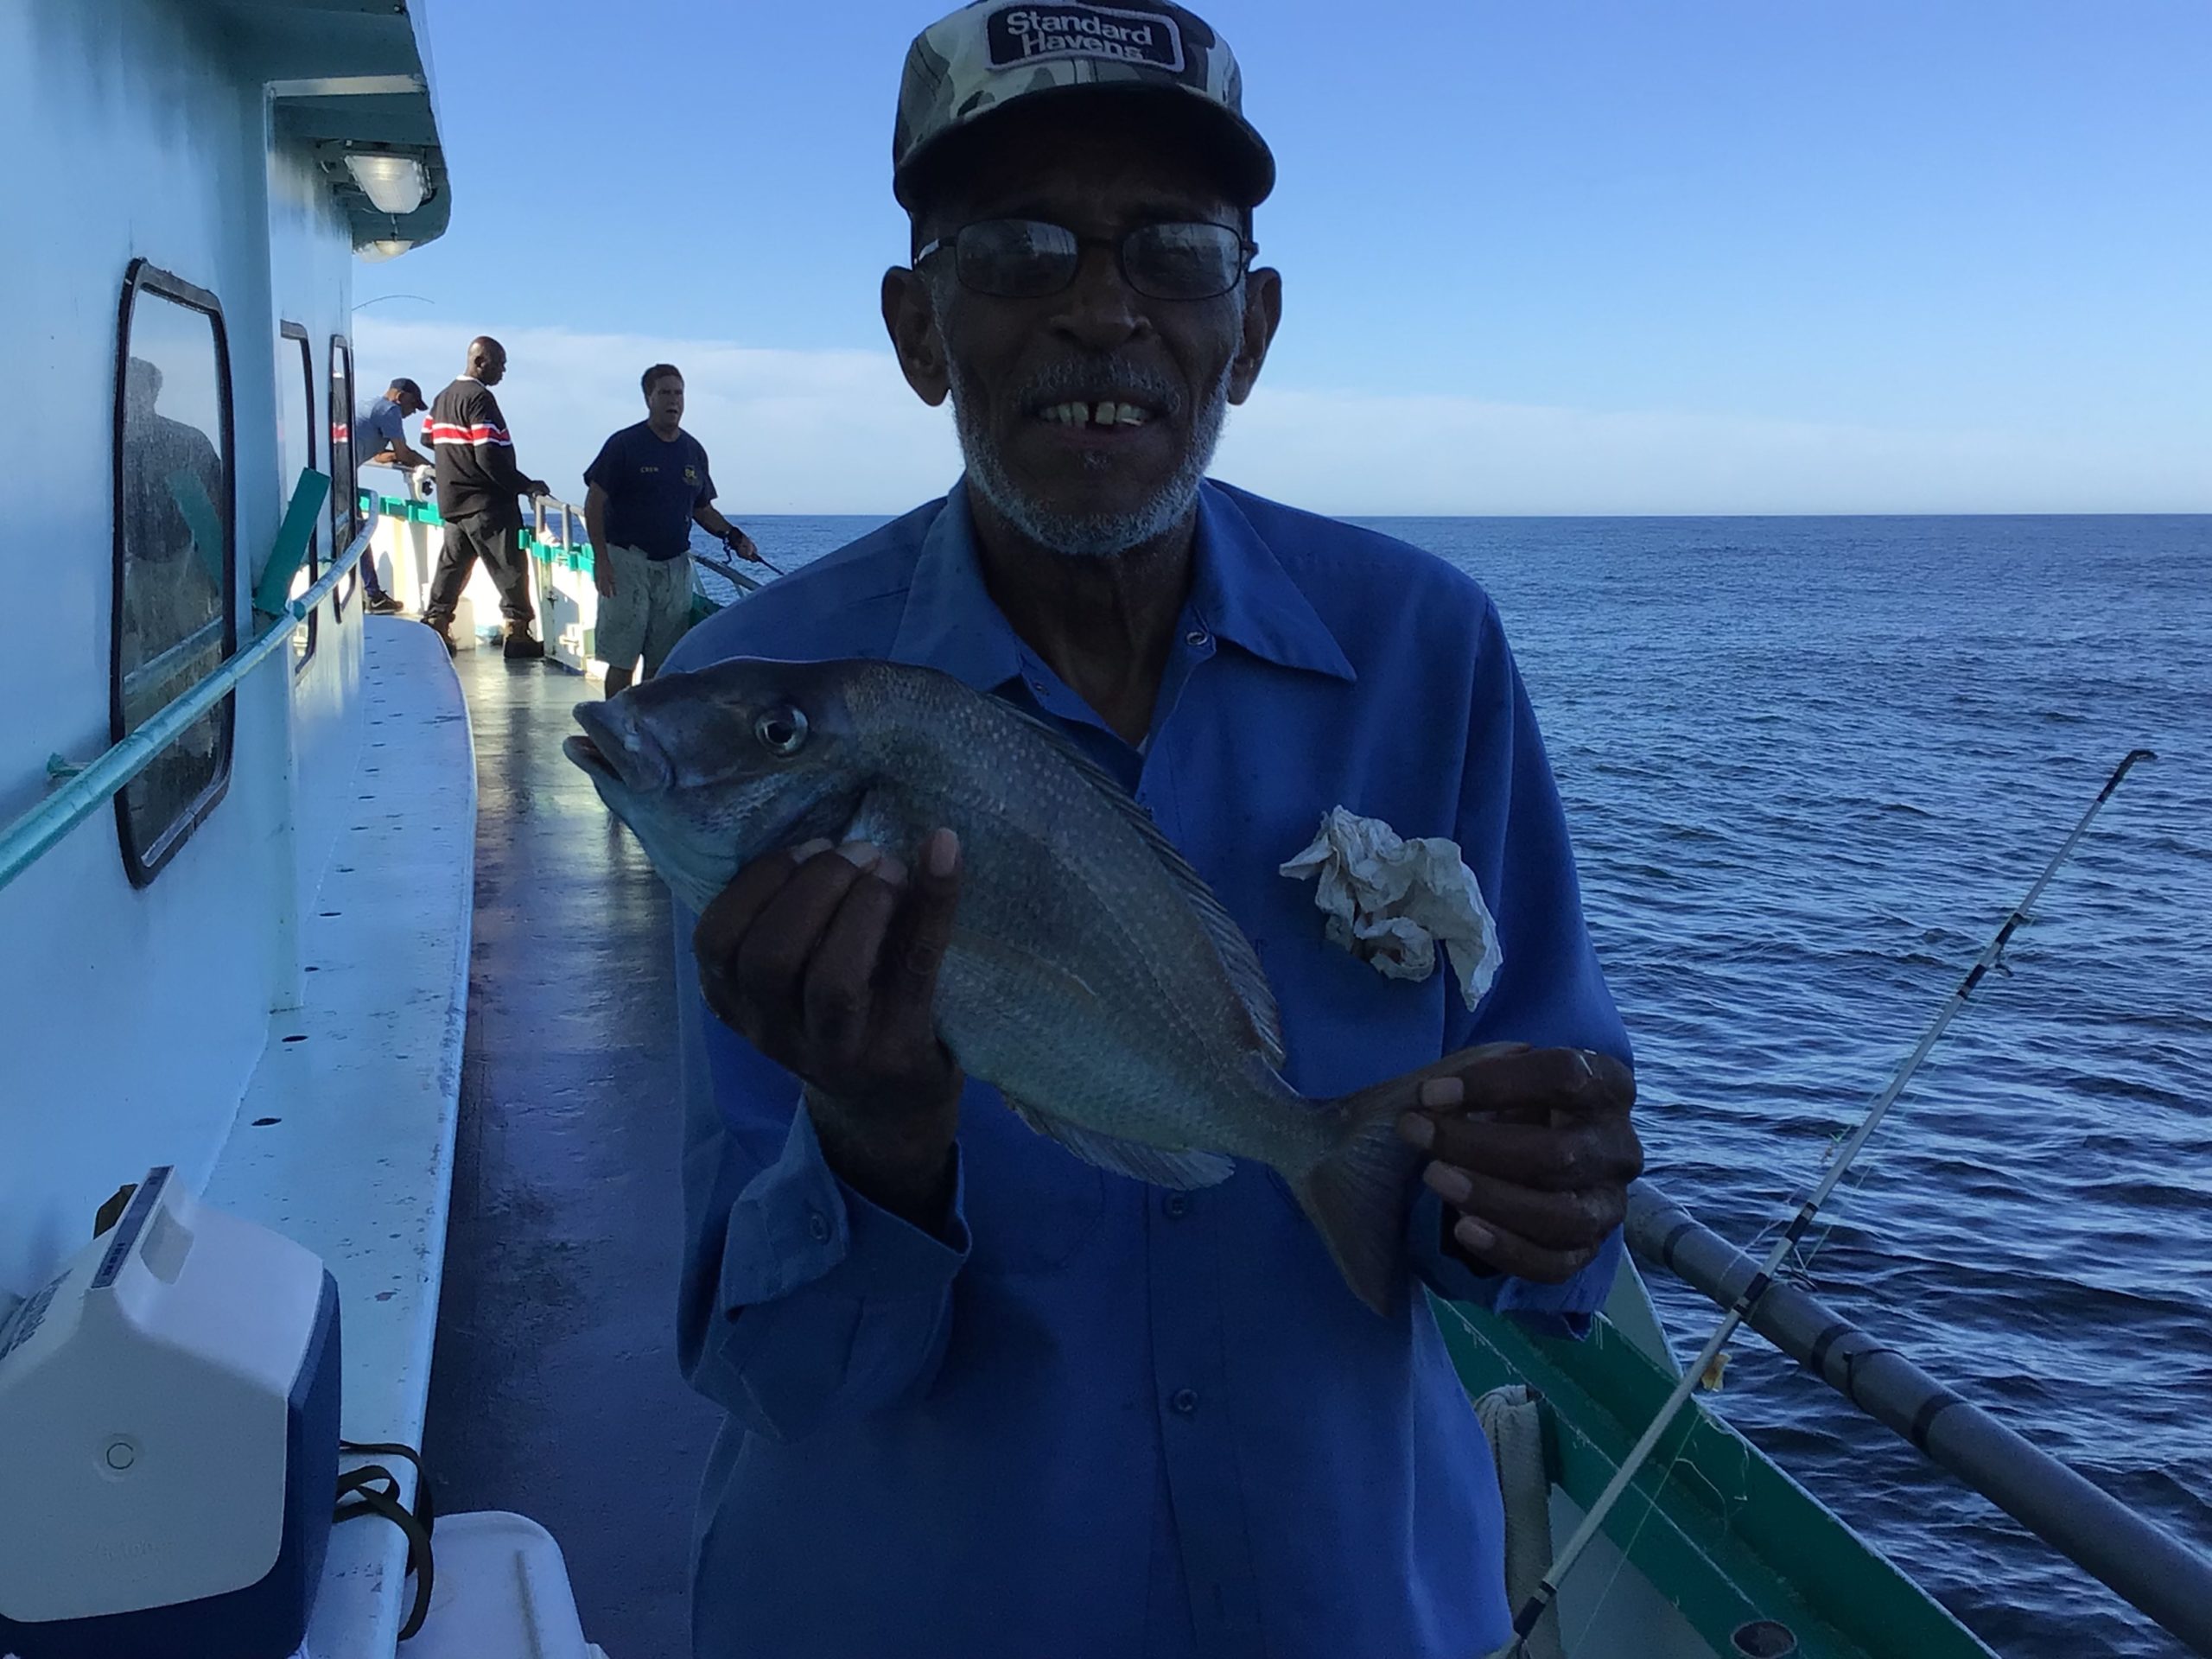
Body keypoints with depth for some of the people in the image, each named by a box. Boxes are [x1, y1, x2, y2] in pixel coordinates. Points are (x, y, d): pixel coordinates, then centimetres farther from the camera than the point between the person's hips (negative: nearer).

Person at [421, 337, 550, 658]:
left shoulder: (444, 397, 14)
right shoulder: (479, 398, -15)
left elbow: (427, 437, 24)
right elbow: (489, 456, -22)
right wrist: (525, 486, -18)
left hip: (452, 500, 9)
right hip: (485, 502, -9)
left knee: (452, 564, 15)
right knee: (510, 566, -5)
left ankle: (435, 624, 17)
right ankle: (518, 630, -6)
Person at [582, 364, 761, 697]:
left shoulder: (694, 451, 11)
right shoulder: (624, 445, -5)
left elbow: (702, 509, 21)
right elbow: (594, 504, -6)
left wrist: (733, 536, 4)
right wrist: (601, 560, -14)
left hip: (676, 565, 5)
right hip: (627, 561, -5)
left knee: (664, 662, 6)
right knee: (622, 659, -5)